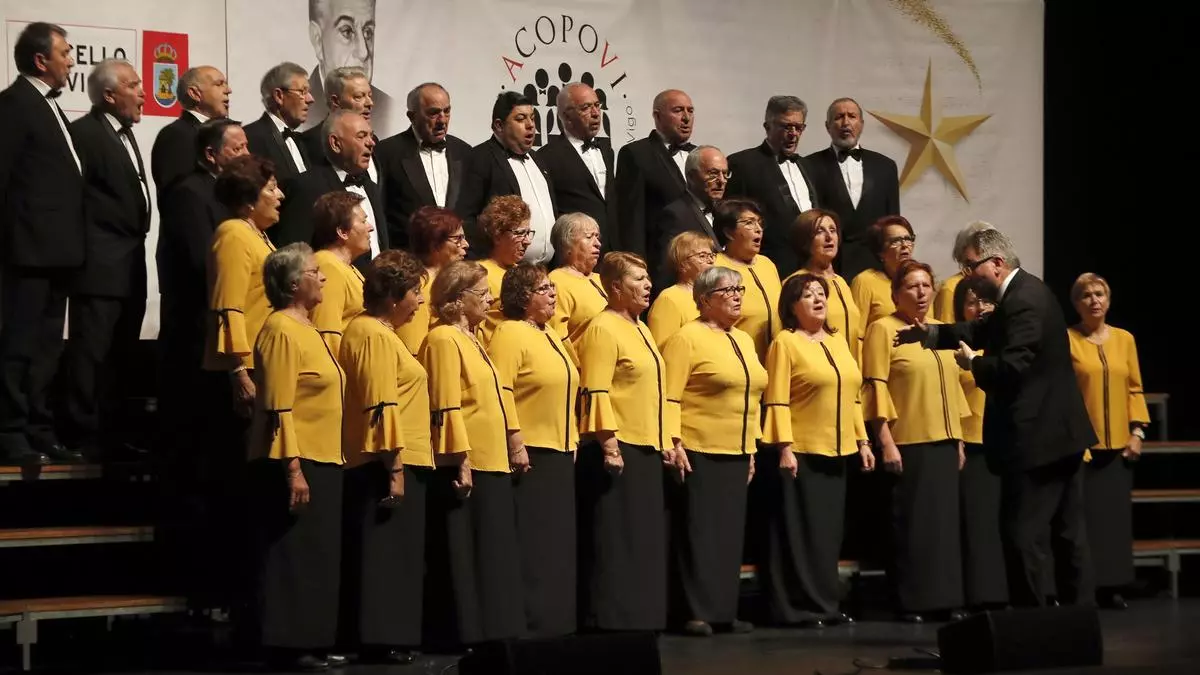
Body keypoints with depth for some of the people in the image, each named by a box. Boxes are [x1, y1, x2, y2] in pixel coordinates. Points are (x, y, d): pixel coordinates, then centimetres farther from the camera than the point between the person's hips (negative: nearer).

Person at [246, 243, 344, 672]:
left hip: (320, 463, 9)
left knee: (313, 556, 10)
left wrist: (321, 464, 18)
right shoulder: (281, 331, -12)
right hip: (295, 465, -9)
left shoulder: (306, 329, 16)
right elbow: (278, 408, -17)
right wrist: (293, 468, -22)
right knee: (292, 556, -7)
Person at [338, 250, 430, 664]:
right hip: (389, 463, -10)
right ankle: (382, 638, -6)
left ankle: (386, 636, 12)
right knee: (386, 553, -8)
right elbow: (382, 407, -20)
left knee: (392, 554, 10)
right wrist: (394, 467, -23)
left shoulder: (377, 331, 18)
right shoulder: (375, 335, -13)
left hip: (394, 463, 10)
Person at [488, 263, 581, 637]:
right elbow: (500, 390, -19)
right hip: (528, 453, -9)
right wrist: (515, 441, -23)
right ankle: (528, 621, -4)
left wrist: (572, 441, 18)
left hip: (560, 452, 9)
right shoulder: (509, 334, -10)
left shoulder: (551, 336, 18)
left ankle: (555, 618, 17)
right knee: (531, 541, -7)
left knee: (557, 540, 11)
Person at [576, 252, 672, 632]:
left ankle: (640, 615, 17)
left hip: (646, 448, 9)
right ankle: (608, 618, -2)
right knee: (614, 539, -6)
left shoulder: (639, 329, 17)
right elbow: (596, 393, -18)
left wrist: (665, 441, 17)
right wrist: (608, 444, -23)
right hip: (617, 450, -9)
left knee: (645, 538, 11)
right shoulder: (603, 330, -11)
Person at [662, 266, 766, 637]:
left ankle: (725, 611, 14)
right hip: (698, 453, -7)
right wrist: (674, 443, -18)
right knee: (699, 532, -4)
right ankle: (696, 613, -1)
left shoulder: (744, 341, 16)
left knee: (730, 532, 8)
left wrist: (752, 447, 17)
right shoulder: (687, 338, -7)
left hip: (736, 453, 7)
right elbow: (670, 396, -12)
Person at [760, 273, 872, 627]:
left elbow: (852, 396, 18)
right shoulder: (785, 343, -4)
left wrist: (862, 441, 12)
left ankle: (825, 604, 14)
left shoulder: (838, 342, 15)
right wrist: (785, 448, -18)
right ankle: (797, 608, -1)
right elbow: (777, 400, -11)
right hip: (800, 452, -6)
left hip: (837, 452, 6)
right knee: (798, 531, -4)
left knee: (829, 531, 8)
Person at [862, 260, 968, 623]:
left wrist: (958, 439, 14)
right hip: (908, 442, -6)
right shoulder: (883, 329, -4)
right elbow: (876, 387, -9)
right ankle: (912, 602, 1)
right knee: (913, 520, -4)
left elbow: (951, 385, 18)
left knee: (946, 518, 7)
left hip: (944, 441, 6)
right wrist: (886, 442, -16)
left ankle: (948, 598, 12)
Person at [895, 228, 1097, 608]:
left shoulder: (1023, 300, -19)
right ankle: (1079, 609, 18)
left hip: (1037, 436, -11)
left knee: (1023, 532, -5)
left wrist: (973, 364, -9)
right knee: (1068, 530, 13)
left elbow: (1012, 365, -27)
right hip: (1061, 433, 11)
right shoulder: (1024, 292, 13)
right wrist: (926, 335, 15)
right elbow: (983, 332, 21)